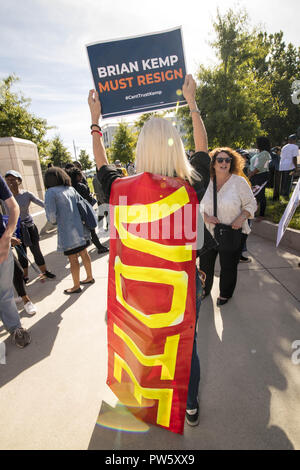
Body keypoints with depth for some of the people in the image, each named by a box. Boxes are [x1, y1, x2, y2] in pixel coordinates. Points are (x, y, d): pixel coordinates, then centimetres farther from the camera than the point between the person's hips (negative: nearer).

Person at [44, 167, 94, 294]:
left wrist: (55, 222, 9)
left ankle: (76, 286, 23)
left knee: (73, 259, 6)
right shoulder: (71, 189, 9)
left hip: (68, 232, -6)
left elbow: (51, 215, -13)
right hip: (81, 228, 7)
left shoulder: (51, 192, -8)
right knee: (84, 253, 19)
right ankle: (89, 277, 36)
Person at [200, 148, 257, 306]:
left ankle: (225, 294, 37)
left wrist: (241, 218, -18)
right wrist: (205, 217, -14)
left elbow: (251, 204, 0)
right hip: (207, 233, 3)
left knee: (228, 266, 10)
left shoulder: (239, 182, -7)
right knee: (205, 264, 16)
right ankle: (205, 289, 43)